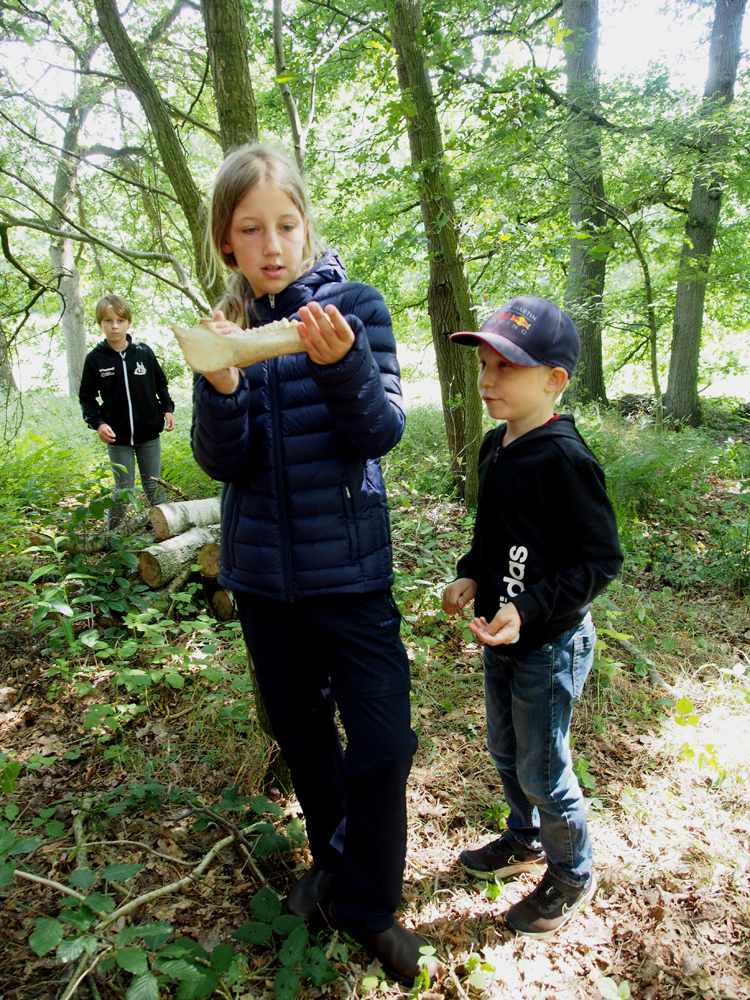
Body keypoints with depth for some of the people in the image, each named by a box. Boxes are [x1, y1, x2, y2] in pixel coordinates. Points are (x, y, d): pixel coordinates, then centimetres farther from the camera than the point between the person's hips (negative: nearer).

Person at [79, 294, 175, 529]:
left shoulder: (144, 352, 0)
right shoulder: (95, 359, -4)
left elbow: (160, 385, 12)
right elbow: (87, 398, 2)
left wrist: (168, 409, -1)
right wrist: (98, 423, -13)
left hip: (149, 434, 1)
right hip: (117, 438, -1)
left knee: (153, 487, 12)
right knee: (123, 491, 4)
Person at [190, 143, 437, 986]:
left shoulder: (354, 305, -6)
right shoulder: (225, 328, 2)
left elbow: (382, 433, -13)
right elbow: (222, 461, -6)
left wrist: (341, 363, -31)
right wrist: (220, 385, -25)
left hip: (349, 568, -3)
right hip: (261, 571, 3)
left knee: (381, 743, -2)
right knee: (300, 730, 17)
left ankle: (364, 900, 24)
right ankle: (333, 863, 42)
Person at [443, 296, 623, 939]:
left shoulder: (565, 459, -24)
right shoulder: (495, 446, 3)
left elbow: (602, 561, -21)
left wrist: (527, 609, -28)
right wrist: (472, 575, 0)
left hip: (550, 645, -8)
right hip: (502, 640, 8)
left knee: (541, 771, 8)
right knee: (505, 749, 24)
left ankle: (572, 876, 35)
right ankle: (526, 841, 50)